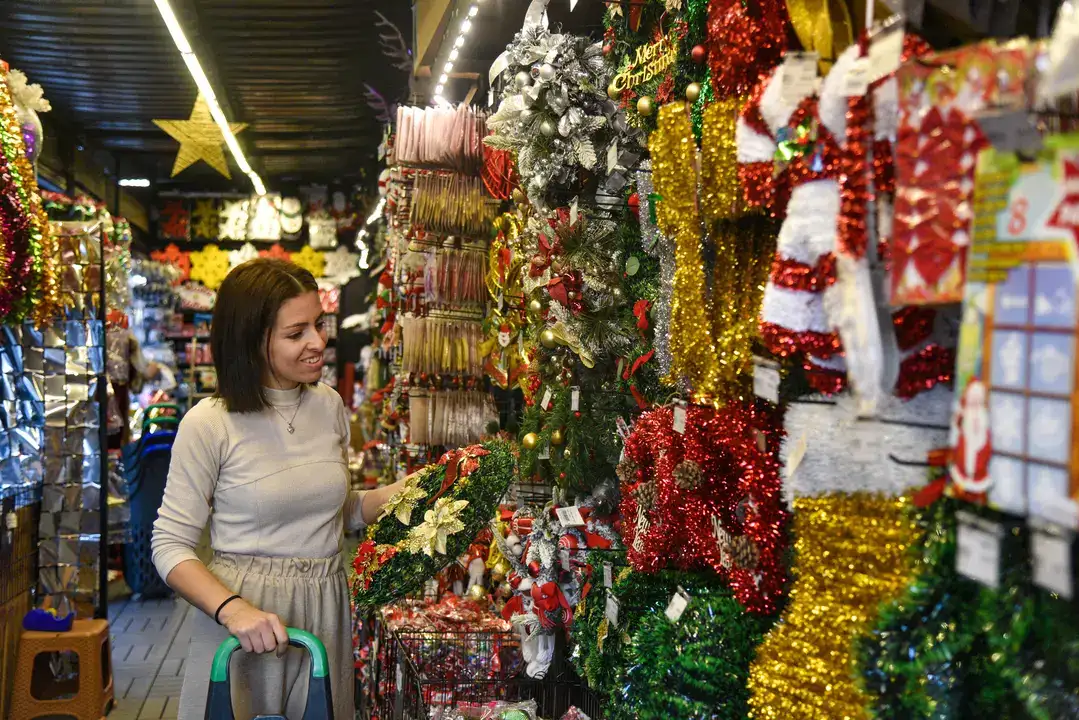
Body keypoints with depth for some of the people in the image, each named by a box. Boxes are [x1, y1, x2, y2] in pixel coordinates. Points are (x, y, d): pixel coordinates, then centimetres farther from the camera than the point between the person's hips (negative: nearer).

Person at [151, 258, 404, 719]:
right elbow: (170, 546, -11)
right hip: (243, 612, -5)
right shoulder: (209, 425, -13)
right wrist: (233, 609, -26)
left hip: (326, 612, 5)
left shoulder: (329, 407, 4)